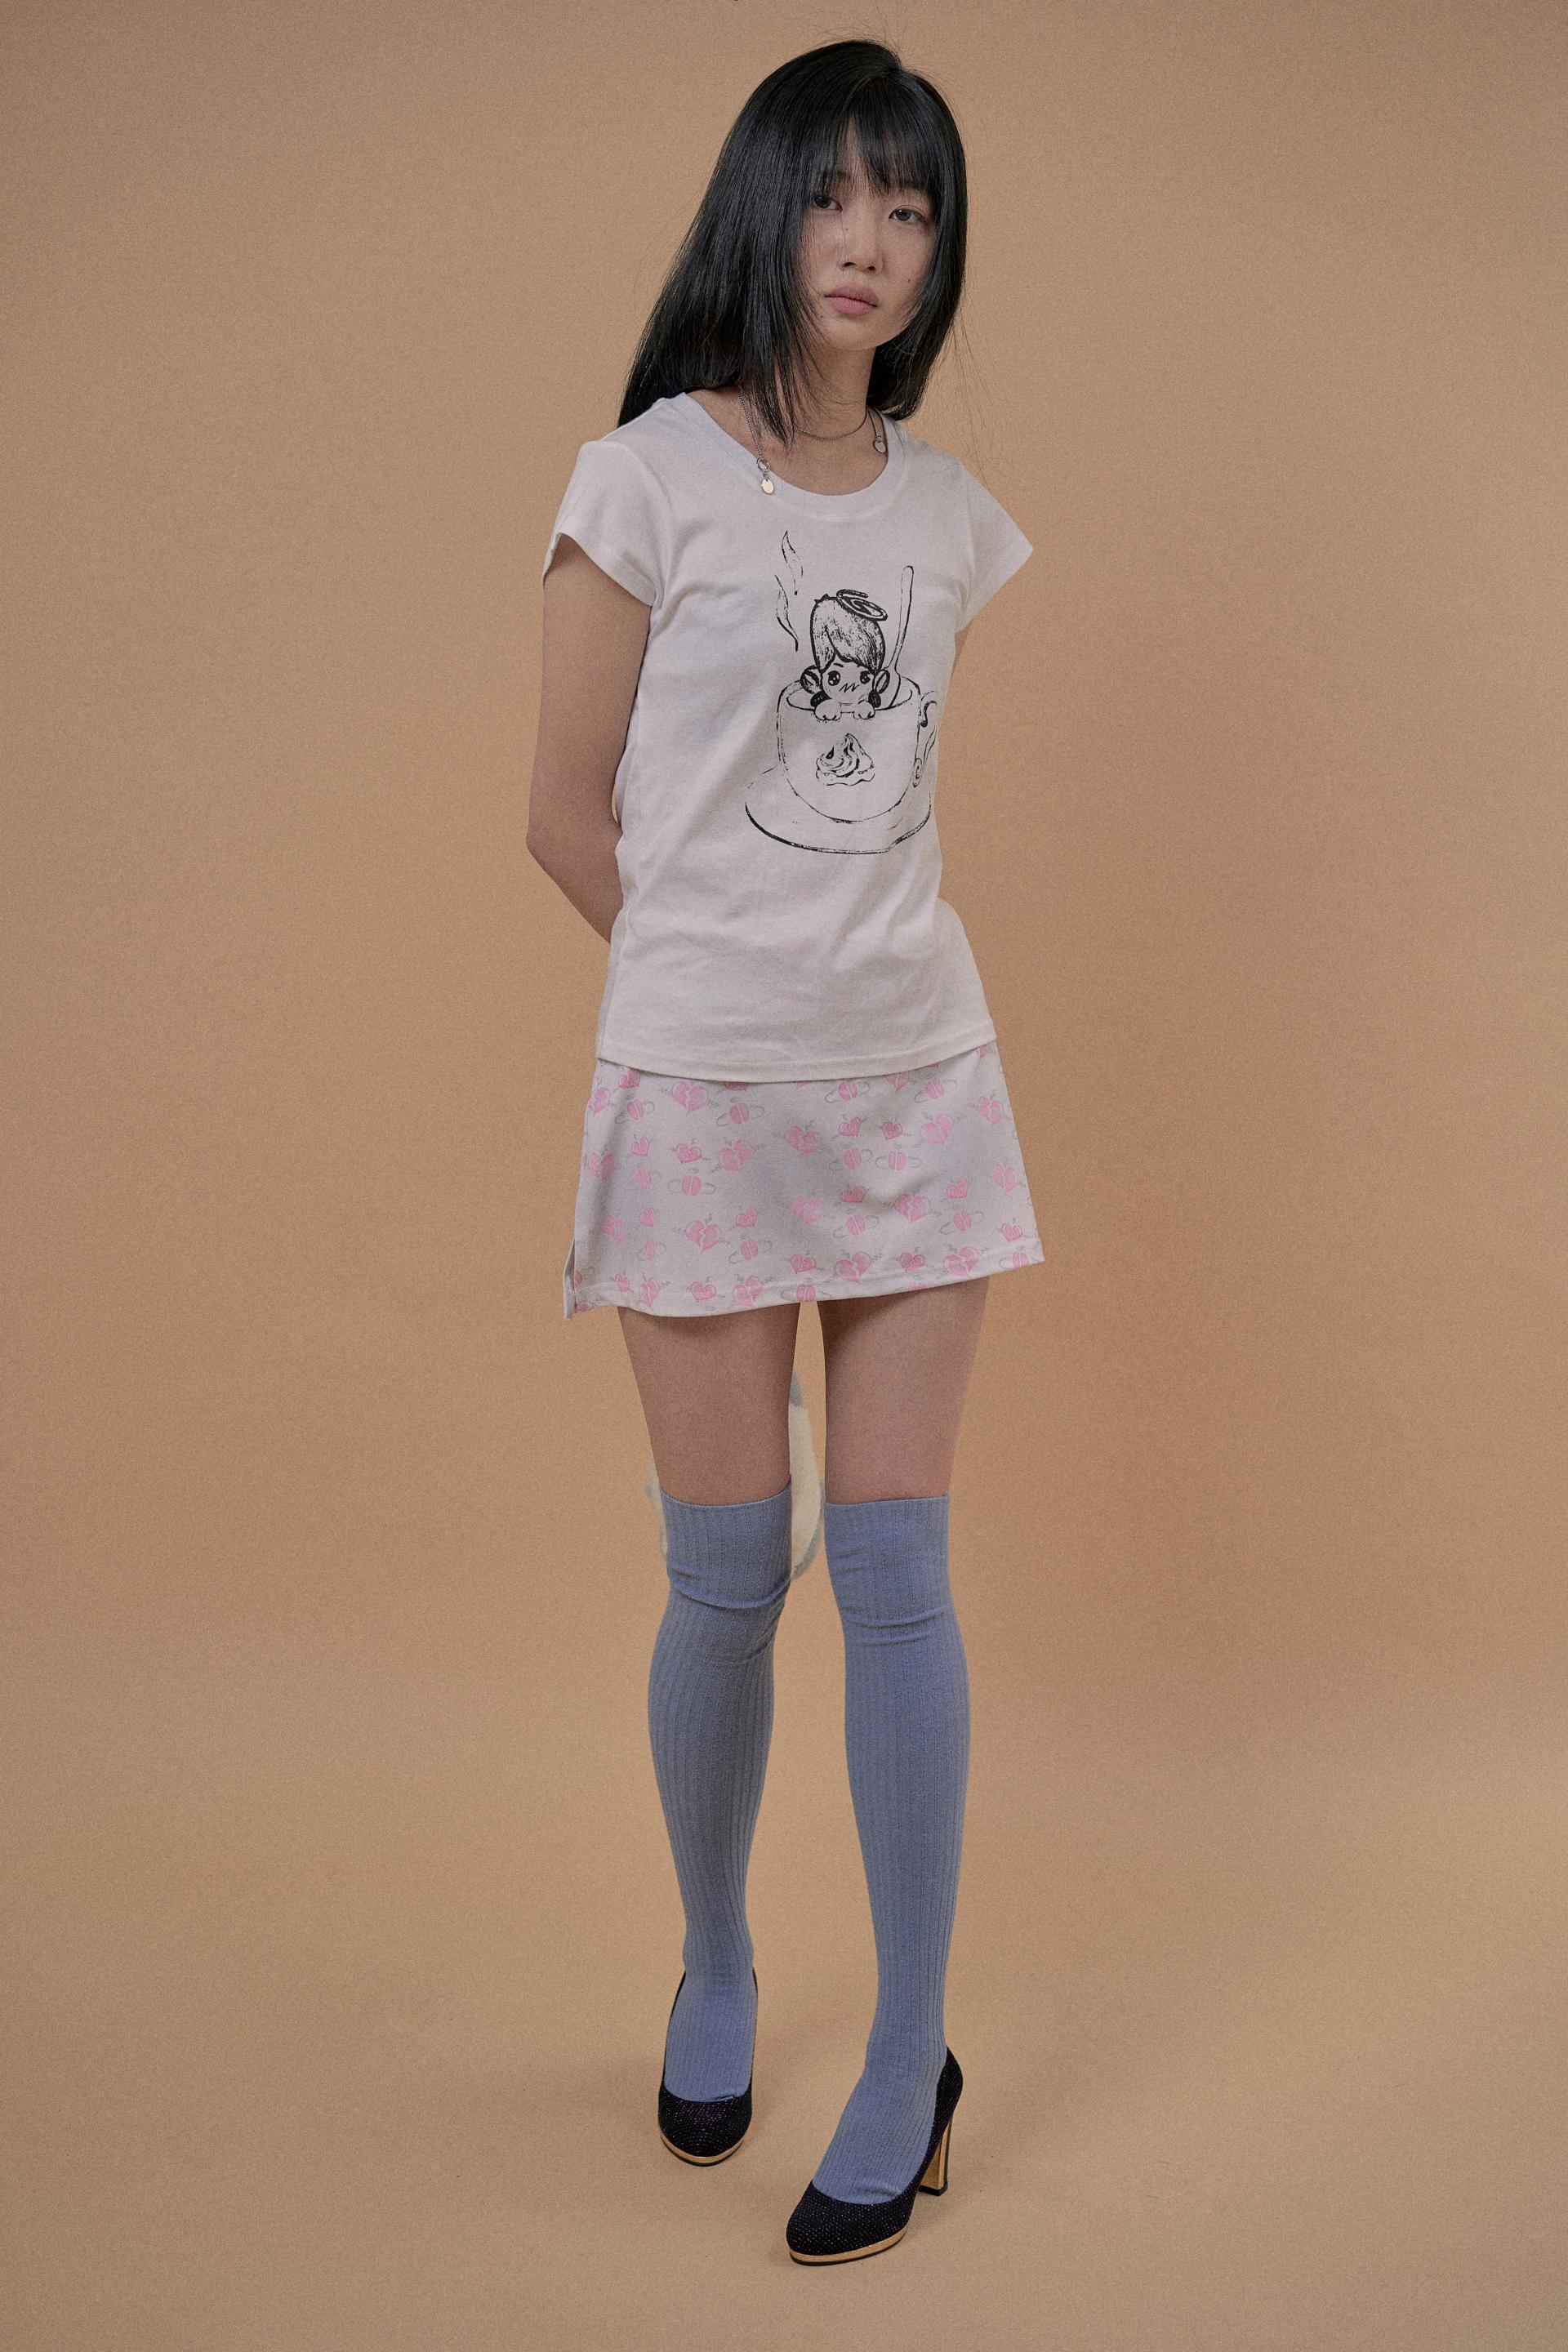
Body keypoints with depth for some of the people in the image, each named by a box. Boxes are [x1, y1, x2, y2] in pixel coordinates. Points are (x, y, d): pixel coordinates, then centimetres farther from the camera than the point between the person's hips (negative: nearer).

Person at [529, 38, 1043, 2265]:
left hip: (918, 1076, 3)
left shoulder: (947, 512, 8)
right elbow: (569, 818, -1)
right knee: (728, 1575, 4)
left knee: (894, 1567, 2)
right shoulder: (649, 478, -5)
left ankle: (915, 2055, 15)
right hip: (701, 1084, -3)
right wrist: (732, 969, 7)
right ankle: (715, 1973, 30)